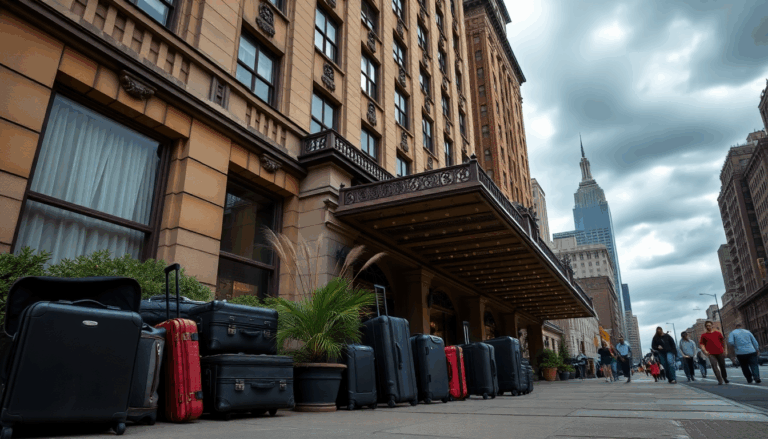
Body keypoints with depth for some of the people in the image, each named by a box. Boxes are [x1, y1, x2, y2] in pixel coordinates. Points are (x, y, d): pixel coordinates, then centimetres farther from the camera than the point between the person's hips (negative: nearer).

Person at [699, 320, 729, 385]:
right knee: (715, 367, -9)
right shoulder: (703, 335, 4)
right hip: (711, 354, -1)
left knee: (722, 366, 9)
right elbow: (702, 344, 5)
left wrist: (725, 350, 9)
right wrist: (705, 351, -9)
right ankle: (720, 381, -6)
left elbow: (723, 341, 15)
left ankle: (725, 378, 28)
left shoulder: (718, 333, 8)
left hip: (720, 352, 2)